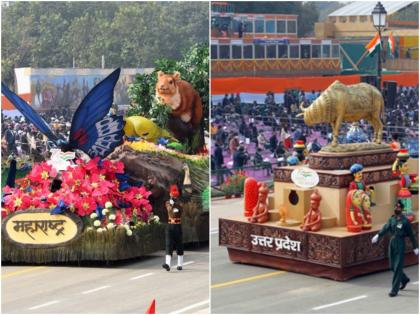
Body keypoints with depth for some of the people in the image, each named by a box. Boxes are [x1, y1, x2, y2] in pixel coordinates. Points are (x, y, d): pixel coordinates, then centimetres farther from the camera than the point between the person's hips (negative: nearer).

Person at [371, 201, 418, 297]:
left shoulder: (405, 221, -8)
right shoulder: (391, 219, 7)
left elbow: (411, 235, -3)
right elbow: (385, 228, -7)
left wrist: (415, 247, 0)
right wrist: (378, 236, -23)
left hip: (400, 244, -6)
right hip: (392, 243, 6)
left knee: (397, 267, -5)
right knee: (392, 266, 13)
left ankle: (394, 290, -1)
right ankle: (404, 279, 39)